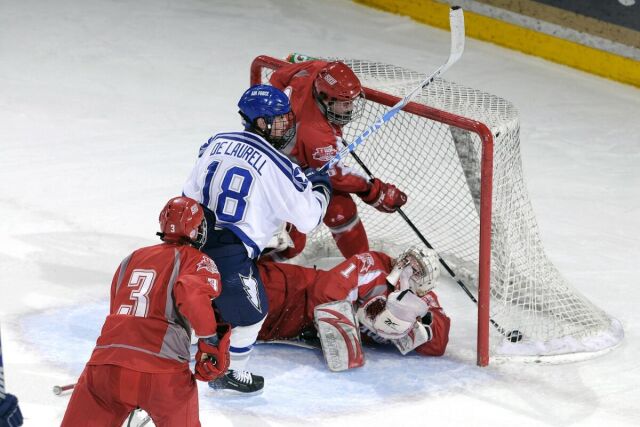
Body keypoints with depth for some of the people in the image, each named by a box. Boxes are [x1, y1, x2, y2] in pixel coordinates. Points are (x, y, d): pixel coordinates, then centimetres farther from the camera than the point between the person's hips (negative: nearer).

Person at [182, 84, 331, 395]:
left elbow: (189, 195, 14)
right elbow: (308, 219, -3)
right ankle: (231, 376, 29)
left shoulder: (217, 143, 7)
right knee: (251, 311, 19)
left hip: (196, 240, 6)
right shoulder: (277, 166, -10)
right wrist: (320, 186, 15)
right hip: (232, 254, -6)